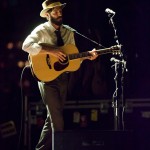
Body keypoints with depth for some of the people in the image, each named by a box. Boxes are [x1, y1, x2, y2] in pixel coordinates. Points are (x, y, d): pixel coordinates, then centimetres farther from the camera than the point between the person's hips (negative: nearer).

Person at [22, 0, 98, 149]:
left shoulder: (68, 32, 11)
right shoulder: (41, 30, -7)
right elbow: (26, 45, -23)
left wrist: (87, 56, -5)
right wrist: (51, 51, -26)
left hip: (63, 77, 6)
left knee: (52, 117, 10)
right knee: (56, 116, -12)